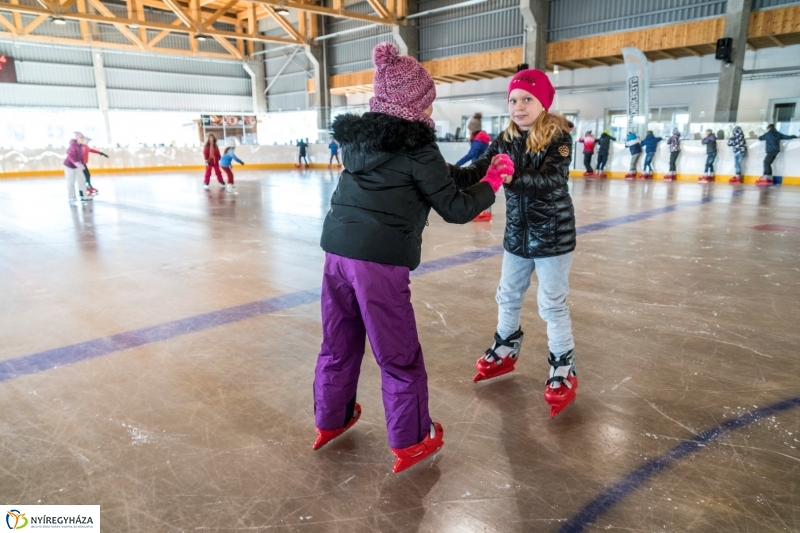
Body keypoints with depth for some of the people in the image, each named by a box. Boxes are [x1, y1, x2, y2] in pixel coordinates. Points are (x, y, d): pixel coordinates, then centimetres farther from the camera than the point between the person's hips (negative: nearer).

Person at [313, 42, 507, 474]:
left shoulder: (356, 136, 14)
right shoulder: (416, 146, -6)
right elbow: (455, 209, -4)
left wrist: (457, 171, 24)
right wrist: (492, 182, 11)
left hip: (337, 252, 7)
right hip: (379, 261, -7)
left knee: (339, 343, 22)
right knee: (399, 357, 8)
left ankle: (330, 421, 39)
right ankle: (412, 443, 24)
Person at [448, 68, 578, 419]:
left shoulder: (559, 138, -14)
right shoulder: (505, 140, 1)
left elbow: (551, 180, -30)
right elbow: (478, 172, -10)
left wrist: (512, 176, -46)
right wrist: (449, 174, -30)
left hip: (553, 235, -6)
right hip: (516, 235, 6)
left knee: (552, 305, 1)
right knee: (508, 297, 18)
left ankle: (563, 372, 18)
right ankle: (505, 352, 40)